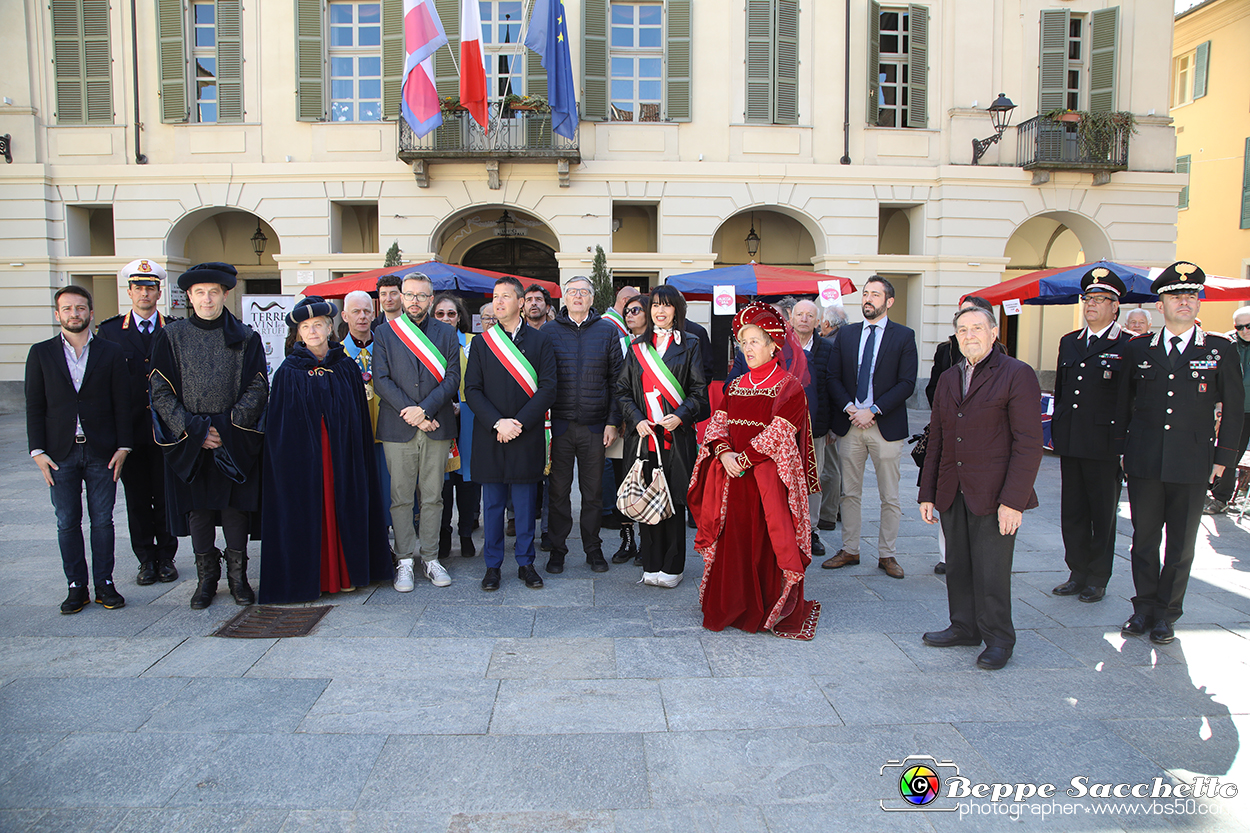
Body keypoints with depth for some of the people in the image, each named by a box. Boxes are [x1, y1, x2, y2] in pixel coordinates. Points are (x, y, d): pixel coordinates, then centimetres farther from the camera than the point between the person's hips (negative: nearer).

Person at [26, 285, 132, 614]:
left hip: (102, 452, -1)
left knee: (102, 521, 4)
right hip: (61, 454, 1)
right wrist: (38, 451, -3)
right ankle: (77, 587, 15)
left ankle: (105, 584, 14)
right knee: (67, 523, 5)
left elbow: (122, 404, 3)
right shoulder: (41, 353, 6)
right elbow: (35, 407, 5)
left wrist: (123, 447, -3)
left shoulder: (111, 352, 4)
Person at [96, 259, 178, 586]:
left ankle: (166, 557, 17)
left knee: (165, 496, 5)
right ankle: (146, 559, 19)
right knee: (137, 498, 8)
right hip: (129, 429, 1)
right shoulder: (109, 331, 5)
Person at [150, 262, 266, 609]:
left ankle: (237, 576, 15)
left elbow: (257, 389, -1)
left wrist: (225, 427, -11)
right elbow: (161, 394, 1)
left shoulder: (245, 338, 3)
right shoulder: (171, 337, 3)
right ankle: (206, 578, 18)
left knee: (236, 509, 1)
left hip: (236, 442, -1)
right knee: (198, 510, 6)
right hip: (188, 441, 1)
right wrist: (195, 430, -9)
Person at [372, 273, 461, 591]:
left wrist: (425, 409, -13)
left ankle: (430, 558, 17)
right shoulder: (385, 332, 7)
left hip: (437, 427, 1)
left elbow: (452, 378, 0)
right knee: (401, 497, 2)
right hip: (397, 427, -1)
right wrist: (411, 413, -11)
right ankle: (404, 561, 13)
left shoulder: (447, 333, 9)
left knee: (433, 497, 6)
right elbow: (381, 380, -1)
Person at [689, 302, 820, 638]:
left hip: (768, 478, -5)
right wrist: (725, 453, -10)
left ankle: (774, 612, 12)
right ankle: (733, 608, 20)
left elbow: (779, 433, -12)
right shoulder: (737, 385, 15)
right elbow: (718, 422, 8)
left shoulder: (788, 386, -3)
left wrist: (746, 458, -15)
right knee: (733, 541, 7)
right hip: (733, 474, 5)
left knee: (767, 544, -2)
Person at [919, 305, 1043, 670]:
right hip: (952, 494, 6)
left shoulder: (1017, 375, -6)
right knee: (958, 568, 13)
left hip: (993, 496, -6)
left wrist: (1013, 500, -16)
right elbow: (936, 440, 17)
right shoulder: (948, 379, 14)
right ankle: (964, 628, 29)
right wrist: (927, 494, 12)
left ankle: (998, 639, 18)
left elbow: (1029, 443, -10)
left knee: (991, 571, 1)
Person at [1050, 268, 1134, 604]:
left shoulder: (1128, 346, -5)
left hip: (1105, 447, -5)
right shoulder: (1069, 342, 13)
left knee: (1103, 514, 7)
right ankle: (1078, 573, 23)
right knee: (1072, 512, 11)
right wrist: (1056, 431, 13)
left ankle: (1097, 579, 18)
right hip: (1070, 444, 5)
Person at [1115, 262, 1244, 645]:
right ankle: (1144, 607, 21)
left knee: (1181, 544, 6)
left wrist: (1223, 457, 1)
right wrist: (1121, 449, 8)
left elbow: (1234, 408, 6)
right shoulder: (1138, 349, 6)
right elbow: (1123, 404, 12)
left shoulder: (1221, 350, 2)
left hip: (1192, 465, -1)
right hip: (1143, 461, 1)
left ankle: (1166, 614, 19)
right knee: (1144, 538, 8)